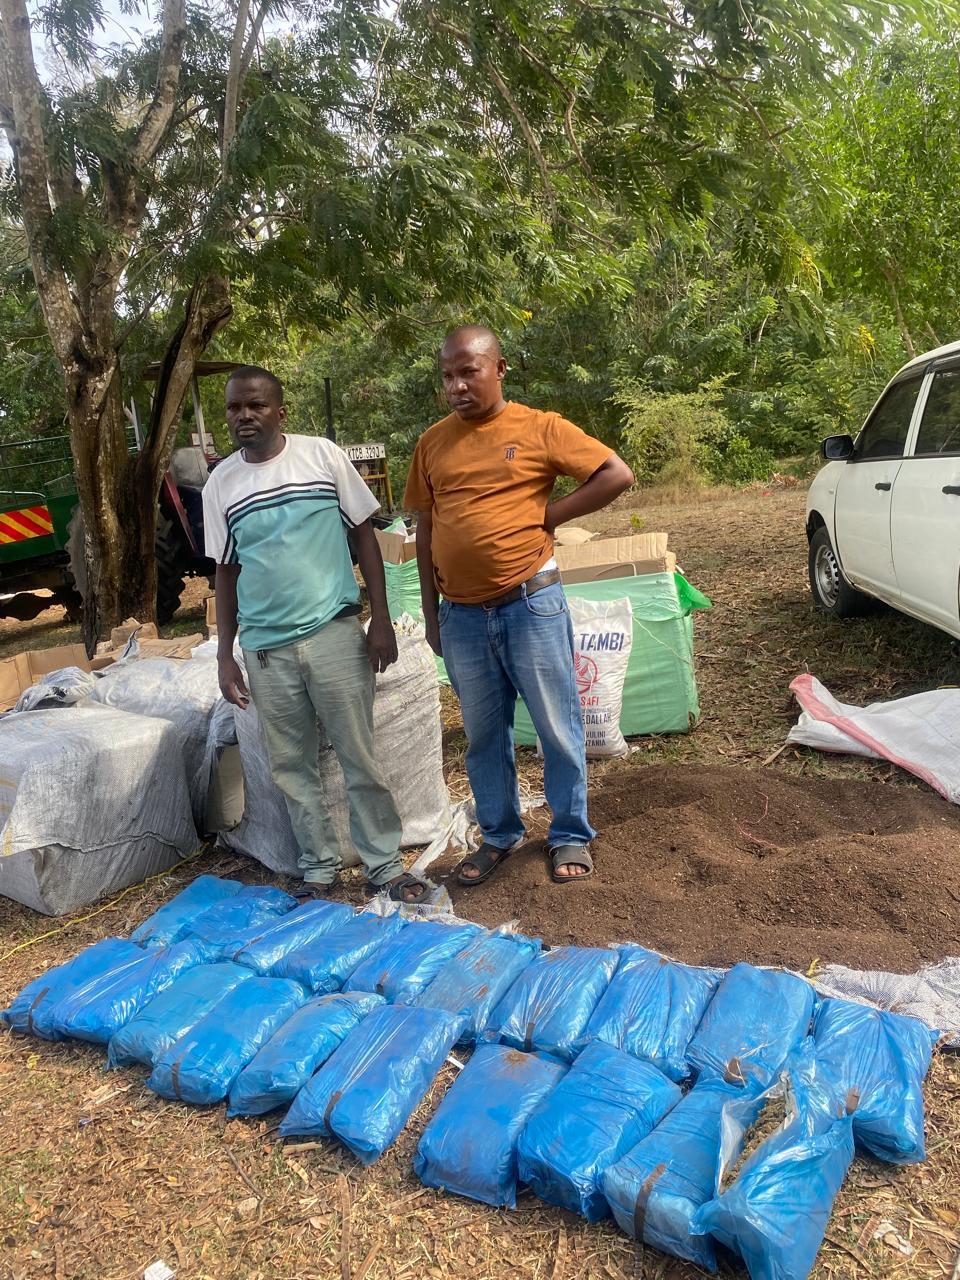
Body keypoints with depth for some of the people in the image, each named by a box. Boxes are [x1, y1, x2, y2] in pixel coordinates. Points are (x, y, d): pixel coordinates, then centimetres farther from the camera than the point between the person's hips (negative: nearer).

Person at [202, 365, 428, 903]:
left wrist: (381, 618, -4)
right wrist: (225, 653, 8)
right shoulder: (221, 483, 6)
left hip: (334, 634, -2)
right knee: (293, 766, 10)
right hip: (265, 650, 3)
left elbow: (364, 535, 2)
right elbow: (227, 571, 12)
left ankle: (385, 863, 19)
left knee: (360, 757, 4)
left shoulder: (322, 455, -1)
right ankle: (320, 867, 26)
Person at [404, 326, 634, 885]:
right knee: (484, 734, 15)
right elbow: (426, 528, 12)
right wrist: (431, 613, 10)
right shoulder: (433, 443, 8)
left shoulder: (540, 428, -2)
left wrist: (549, 514, -8)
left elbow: (618, 474, -5)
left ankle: (571, 836, 25)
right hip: (461, 615, 4)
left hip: (530, 604, -3)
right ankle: (499, 834, 32)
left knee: (558, 727, 7)